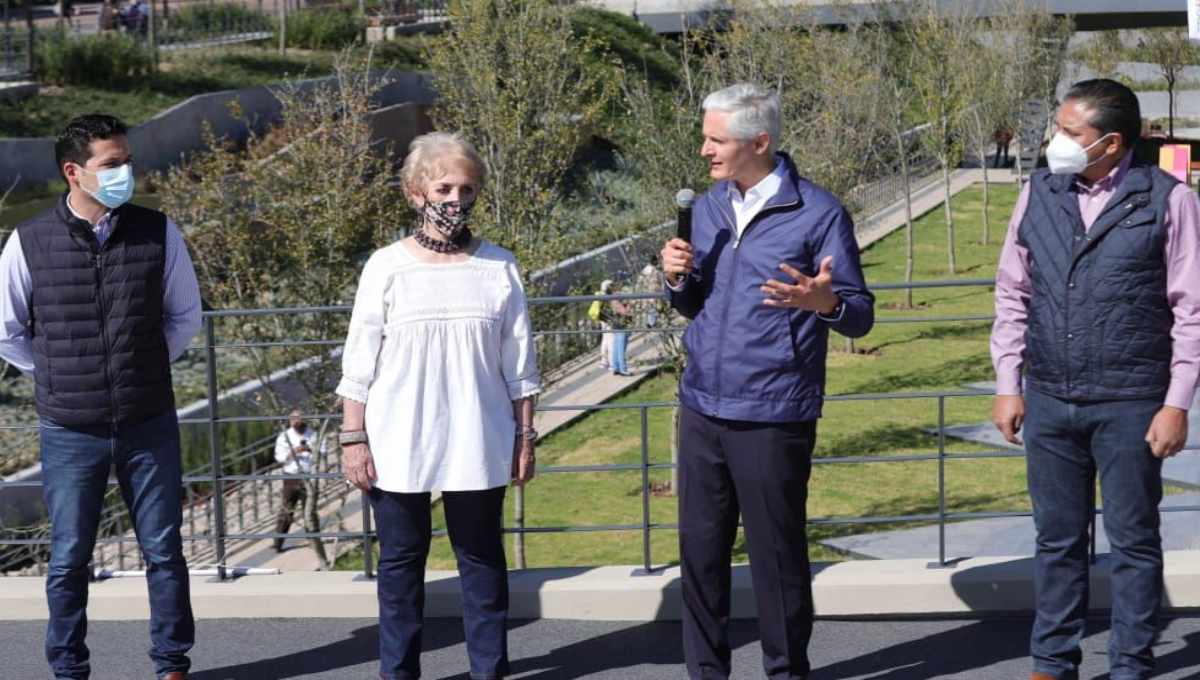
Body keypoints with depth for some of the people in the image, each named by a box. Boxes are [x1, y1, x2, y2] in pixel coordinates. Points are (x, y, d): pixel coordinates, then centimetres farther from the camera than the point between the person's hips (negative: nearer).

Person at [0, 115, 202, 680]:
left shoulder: (158, 233, -3)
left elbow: (185, 314, 11)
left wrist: (144, 368, 7)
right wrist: (57, 377, 5)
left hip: (149, 424, 1)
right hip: (70, 431, -1)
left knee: (164, 550, 8)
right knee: (68, 560, 8)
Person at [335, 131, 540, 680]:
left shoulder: (498, 268, 3)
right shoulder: (387, 267, -2)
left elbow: (519, 365, 7)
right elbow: (358, 365, 0)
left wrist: (525, 436, 5)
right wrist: (353, 439, -4)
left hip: (478, 446, 1)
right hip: (398, 445, -1)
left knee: (482, 558, 7)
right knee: (400, 561, 6)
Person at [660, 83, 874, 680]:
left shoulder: (818, 213, -7)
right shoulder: (707, 207, 11)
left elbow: (860, 316, -5)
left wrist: (825, 301, -27)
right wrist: (679, 279, -2)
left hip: (772, 417, -5)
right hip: (702, 409, 5)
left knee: (777, 555, 3)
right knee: (700, 548, 9)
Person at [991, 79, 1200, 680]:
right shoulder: (1039, 194, 6)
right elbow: (1012, 295, 11)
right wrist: (1007, 385, 6)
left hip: (1130, 404, -4)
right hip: (1048, 400, 4)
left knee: (1133, 540, 6)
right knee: (1057, 539, 12)